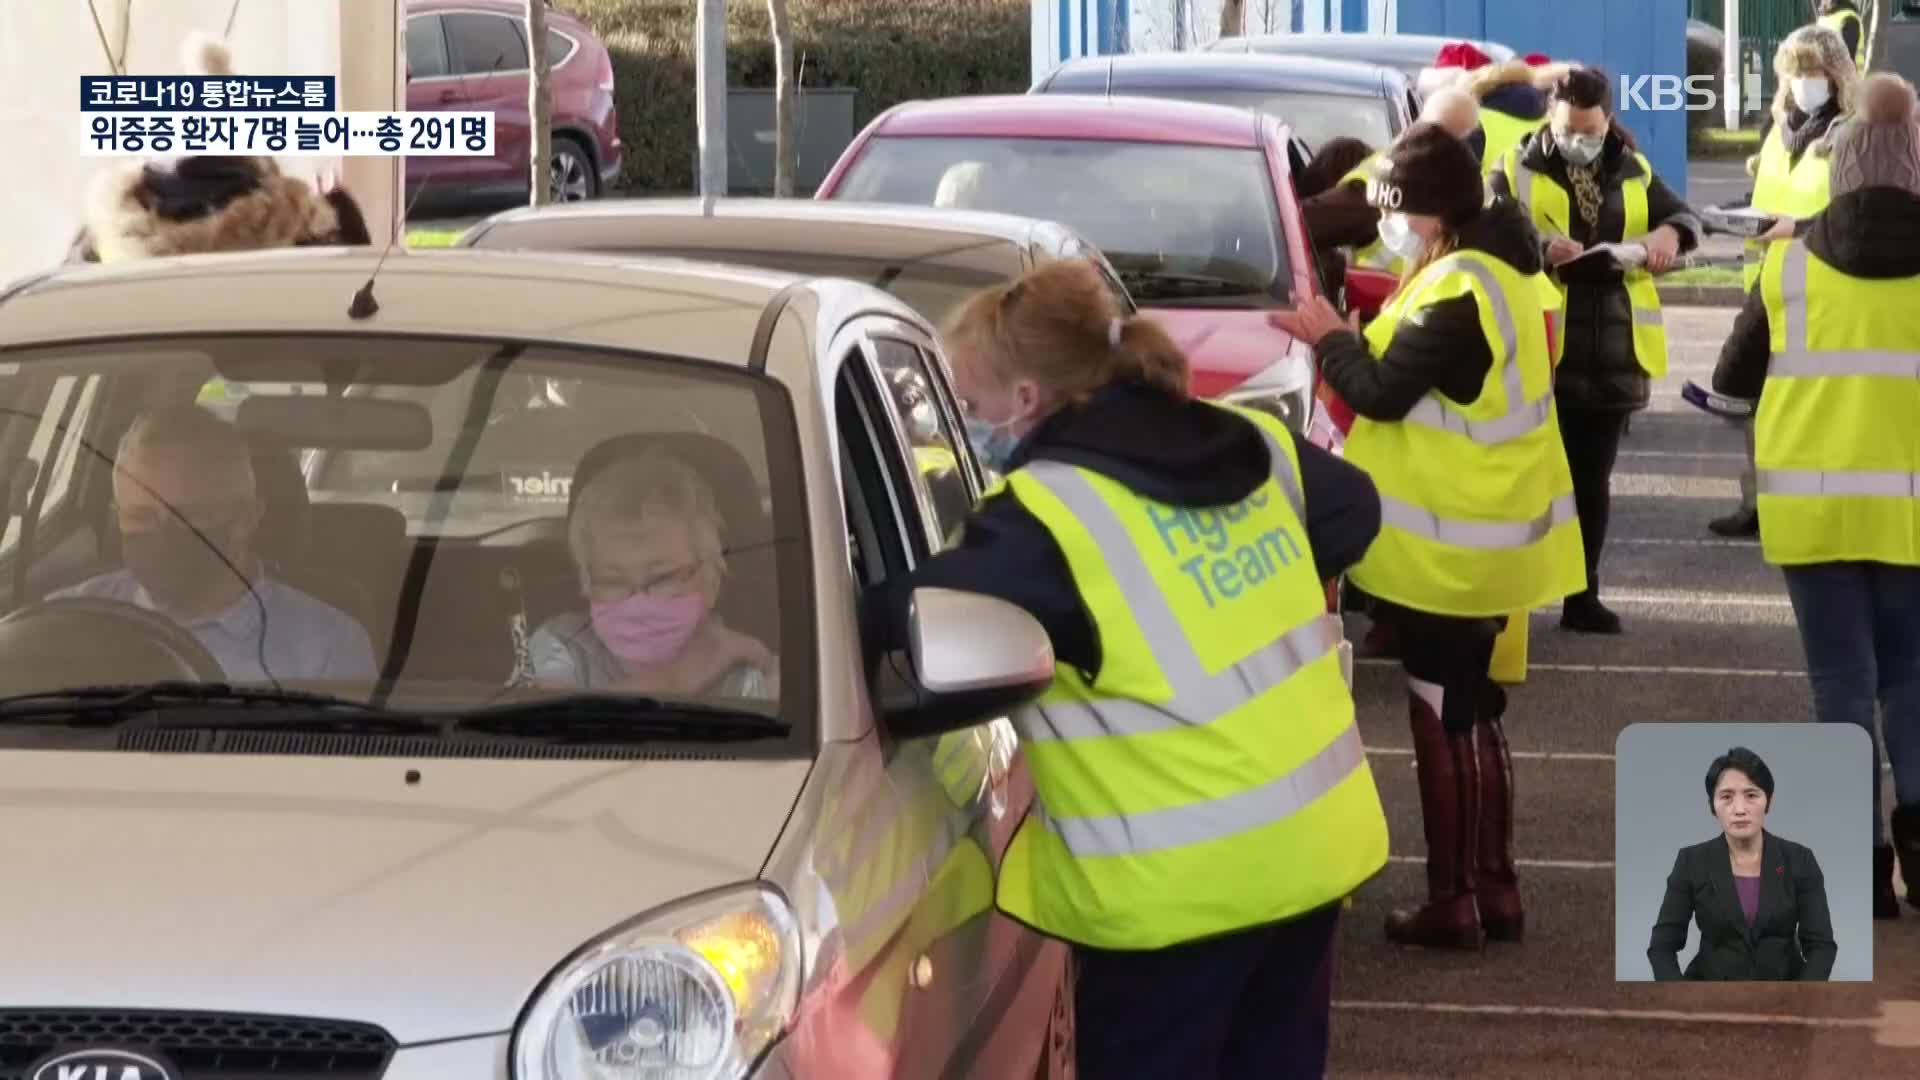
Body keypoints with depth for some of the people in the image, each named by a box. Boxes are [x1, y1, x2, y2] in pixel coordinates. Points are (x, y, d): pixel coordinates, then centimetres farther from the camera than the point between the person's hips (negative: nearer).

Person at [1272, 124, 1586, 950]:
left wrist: (1328, 336, -6)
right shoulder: (1504, 271, 10)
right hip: (1490, 535, 10)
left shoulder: (1456, 291, -22)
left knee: (1442, 723, 0)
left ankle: (1455, 900, 6)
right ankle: (1493, 888, 24)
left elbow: (1381, 392, -21)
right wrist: (1361, 334, 3)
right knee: (1471, 714, 18)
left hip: (1444, 547, -10)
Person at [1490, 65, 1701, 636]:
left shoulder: (1634, 173, 9)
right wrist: (1535, 246, -31)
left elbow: (1684, 216, 14)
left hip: (1611, 354, 4)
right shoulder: (1516, 171, -2)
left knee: (1592, 479, 10)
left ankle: (1582, 595, 19)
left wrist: (1671, 232, -10)